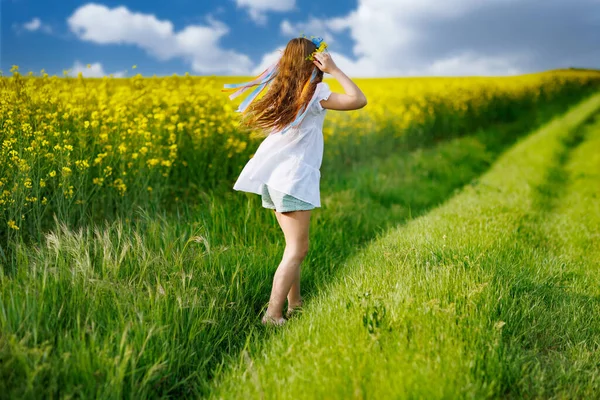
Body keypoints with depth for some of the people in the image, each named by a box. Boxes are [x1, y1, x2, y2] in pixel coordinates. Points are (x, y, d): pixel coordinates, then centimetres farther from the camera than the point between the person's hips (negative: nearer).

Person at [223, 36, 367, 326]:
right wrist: (334, 70, -10)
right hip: (293, 179, -8)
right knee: (297, 250, -6)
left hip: (272, 177, 8)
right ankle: (272, 315, -10)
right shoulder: (313, 94, -10)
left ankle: (294, 304, 24)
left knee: (296, 245, 17)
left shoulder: (280, 91, 10)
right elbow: (359, 100, -18)